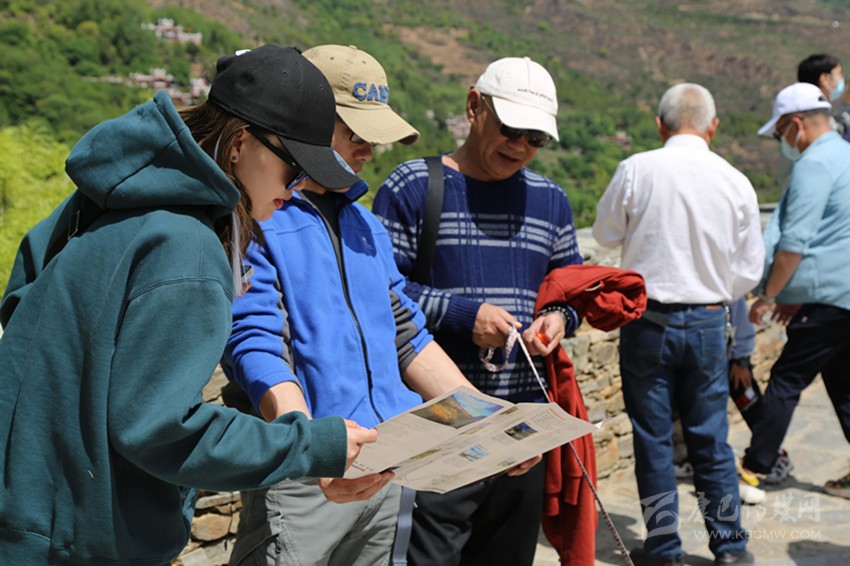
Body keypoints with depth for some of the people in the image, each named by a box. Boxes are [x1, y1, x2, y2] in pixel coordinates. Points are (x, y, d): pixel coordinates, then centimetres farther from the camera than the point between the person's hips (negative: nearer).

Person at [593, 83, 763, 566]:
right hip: (708, 324, 2)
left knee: (653, 438, 9)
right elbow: (749, 271, 2)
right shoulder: (736, 182, -3)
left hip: (647, 321, -2)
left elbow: (606, 233, 6)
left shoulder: (637, 169, -10)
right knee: (711, 437, 14)